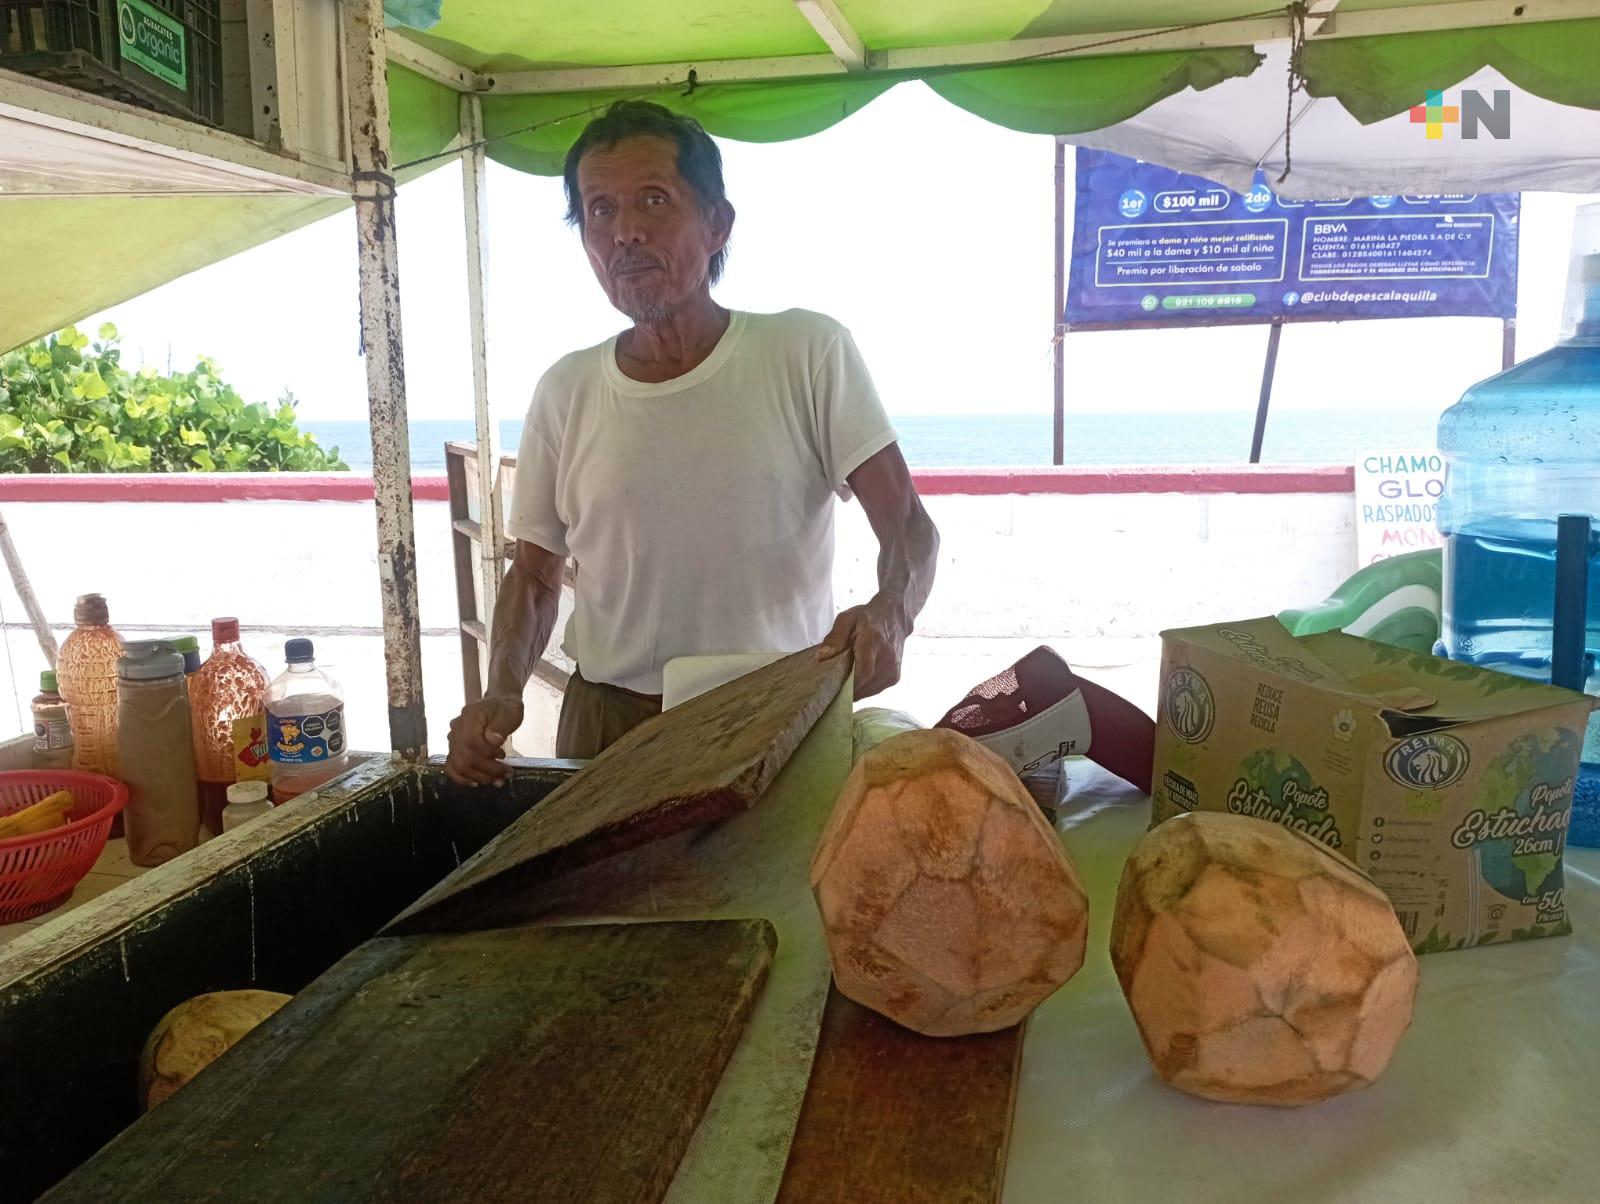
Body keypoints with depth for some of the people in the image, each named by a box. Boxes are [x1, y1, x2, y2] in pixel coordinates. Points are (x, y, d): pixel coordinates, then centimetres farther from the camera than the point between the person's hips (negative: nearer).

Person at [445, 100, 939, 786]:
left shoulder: (810, 352, -6)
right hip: (607, 724, 2)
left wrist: (888, 614, -27)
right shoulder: (564, 393, 3)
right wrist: (501, 692, -6)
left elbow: (908, 526, -6)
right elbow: (535, 575, 12)